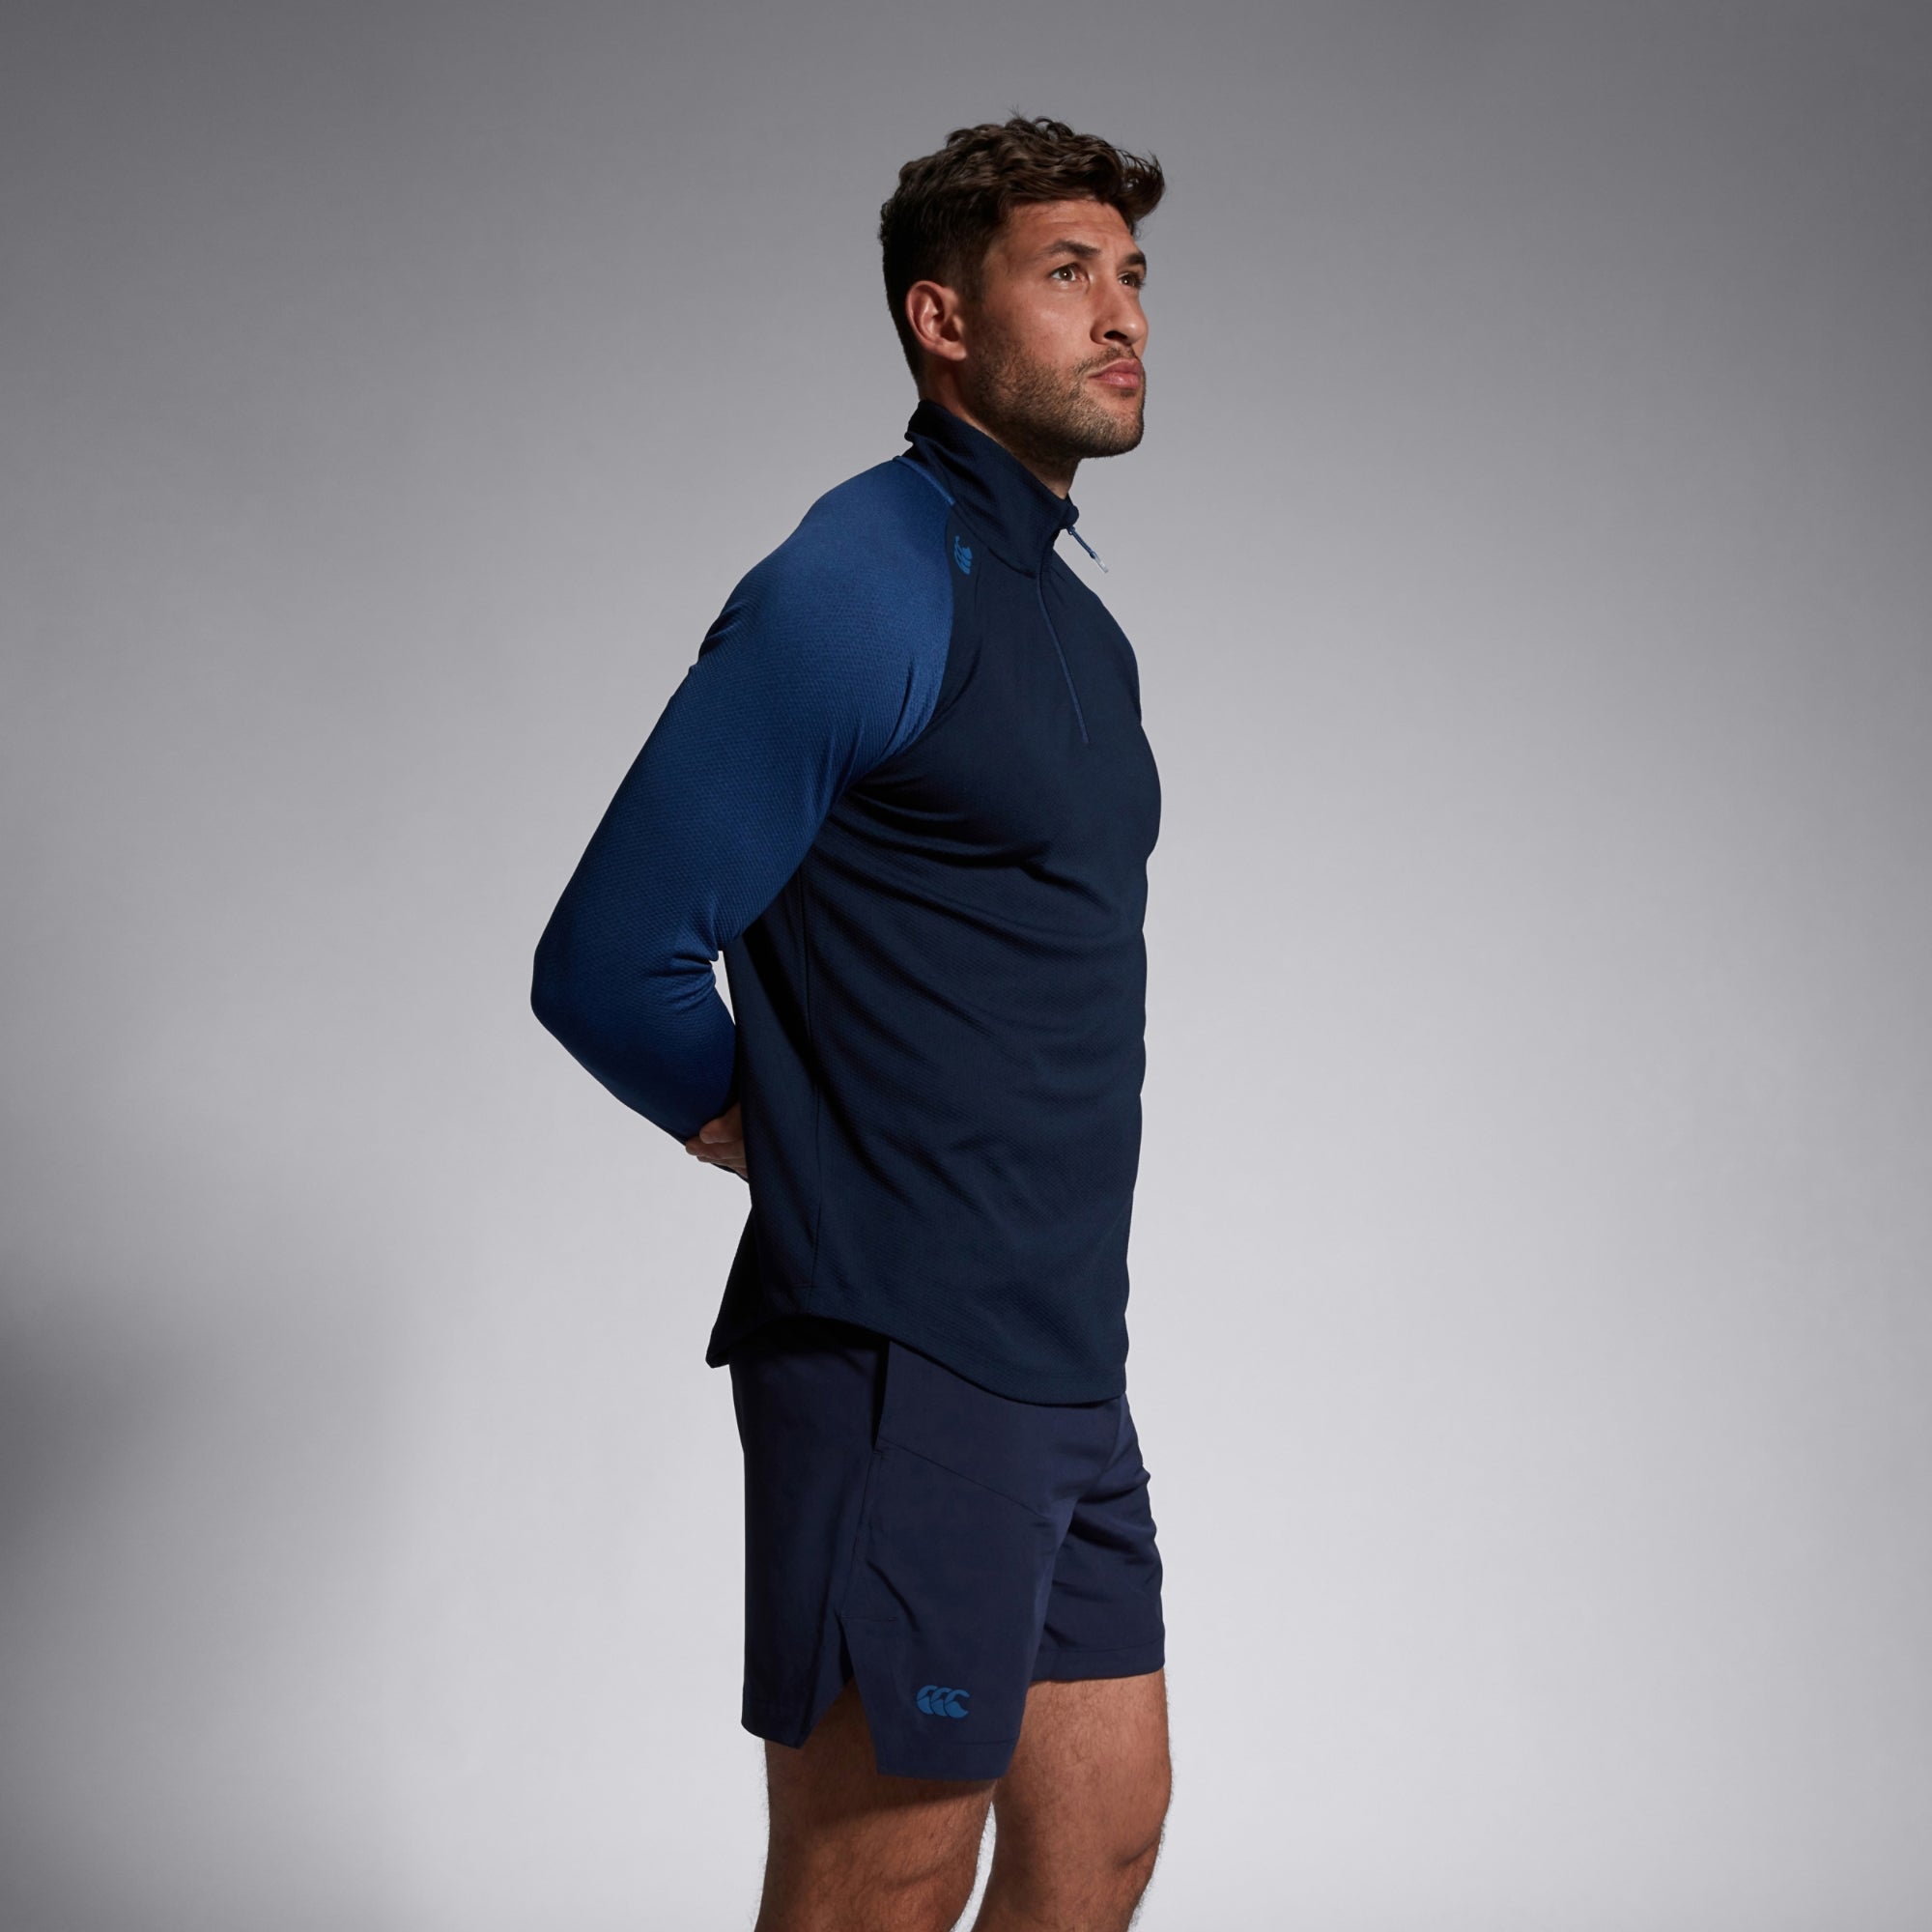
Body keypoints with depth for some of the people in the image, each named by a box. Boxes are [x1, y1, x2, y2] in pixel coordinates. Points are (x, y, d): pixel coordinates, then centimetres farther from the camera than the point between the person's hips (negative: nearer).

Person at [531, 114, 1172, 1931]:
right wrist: (825, 1160, -3)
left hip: (1065, 1362, 9)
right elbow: (608, 964, -15)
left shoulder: (1079, 625, 16)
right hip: (905, 1363, -9)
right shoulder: (857, 589, -13)